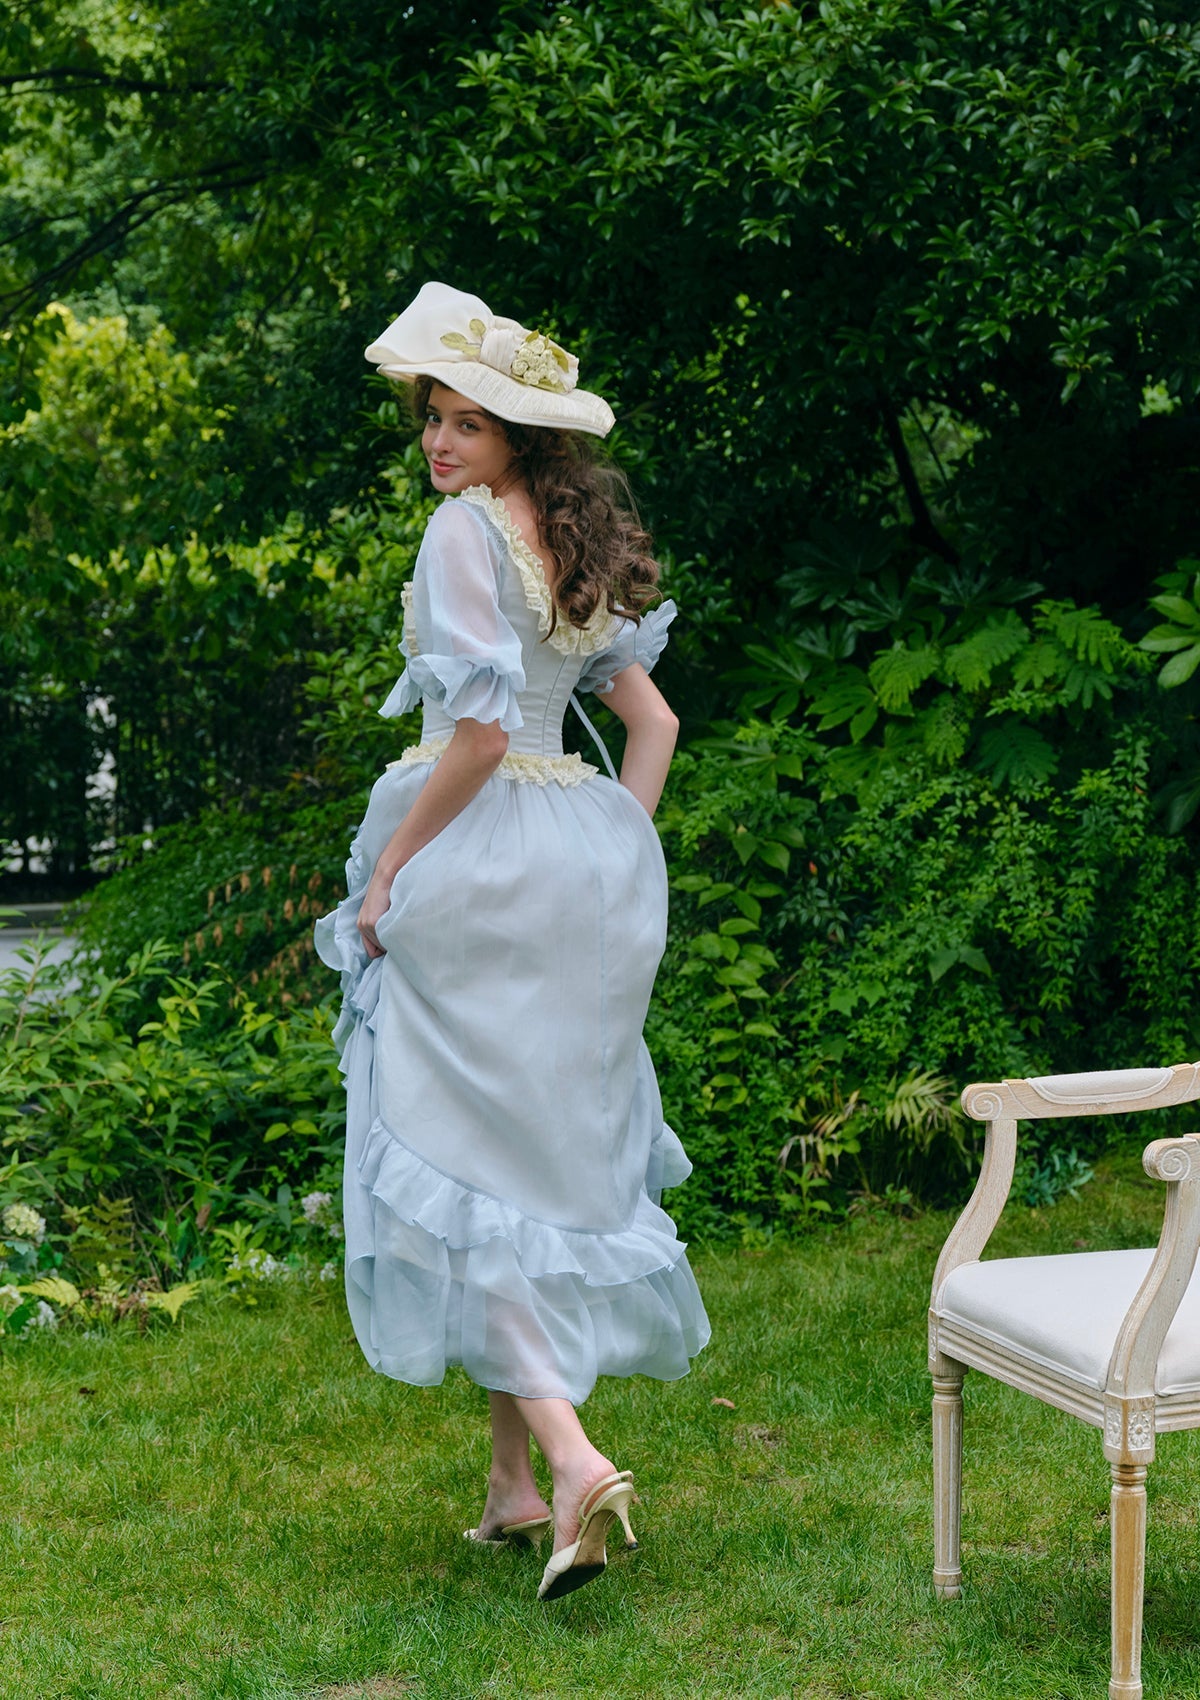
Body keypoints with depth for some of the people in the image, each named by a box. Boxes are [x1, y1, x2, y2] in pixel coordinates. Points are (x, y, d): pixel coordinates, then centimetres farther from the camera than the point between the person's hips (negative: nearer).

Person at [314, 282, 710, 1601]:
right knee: (544, 1142, 12)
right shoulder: (579, 544, 15)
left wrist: (386, 872, -13)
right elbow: (653, 723, 17)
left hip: (478, 849, -8)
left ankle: (570, 1455, -18)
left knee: (458, 1157, -5)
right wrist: (610, 865, 17)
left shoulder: (468, 529, -10)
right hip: (584, 866, 8)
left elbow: (480, 726, -20)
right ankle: (513, 1482, 18)